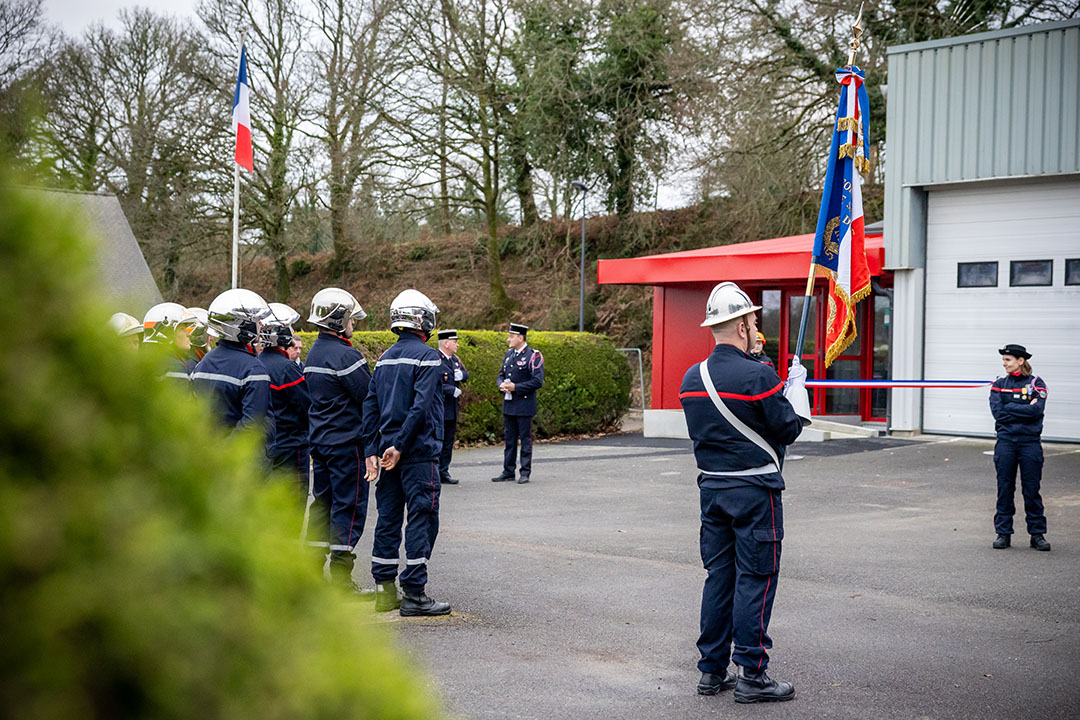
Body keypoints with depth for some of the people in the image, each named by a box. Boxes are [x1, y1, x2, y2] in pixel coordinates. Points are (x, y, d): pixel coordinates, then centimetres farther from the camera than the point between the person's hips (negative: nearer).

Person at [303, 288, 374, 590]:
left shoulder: (314, 353, 12)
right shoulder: (345, 355, -17)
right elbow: (371, 397, -16)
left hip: (319, 440, 9)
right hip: (346, 442, -9)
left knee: (324, 502, 14)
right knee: (349, 507, -3)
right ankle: (341, 579, -2)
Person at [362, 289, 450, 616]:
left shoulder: (384, 359, 13)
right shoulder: (427, 356, -9)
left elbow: (370, 406, 10)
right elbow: (421, 406, -18)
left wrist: (373, 450, 9)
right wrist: (400, 446, -15)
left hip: (388, 451, 7)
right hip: (419, 453, -7)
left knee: (388, 517, 11)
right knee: (421, 518, -4)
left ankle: (384, 590, 15)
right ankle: (414, 593, -4)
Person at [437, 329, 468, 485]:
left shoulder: (454, 359, 14)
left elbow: (466, 375, 15)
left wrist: (461, 374, -7)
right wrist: (453, 391, -19)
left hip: (452, 409, 8)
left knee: (448, 442, 11)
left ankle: (444, 472, 17)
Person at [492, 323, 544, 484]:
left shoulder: (534, 356, -11)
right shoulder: (509, 354, 12)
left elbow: (538, 382, -16)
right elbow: (501, 374, 20)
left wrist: (515, 387, -19)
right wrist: (501, 385, -4)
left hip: (524, 406, -7)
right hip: (508, 404, 7)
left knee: (525, 439, 0)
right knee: (509, 439, 11)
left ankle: (525, 473, 7)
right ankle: (508, 472, 18)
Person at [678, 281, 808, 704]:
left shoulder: (692, 378, 5)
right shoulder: (758, 376, -17)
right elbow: (788, 429, -10)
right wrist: (797, 387, 6)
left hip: (711, 489, 7)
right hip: (754, 490, -7)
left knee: (718, 577, 13)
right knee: (754, 580, 0)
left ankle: (712, 671, 18)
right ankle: (751, 676, 3)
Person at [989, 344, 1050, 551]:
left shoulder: (1036, 384, 2)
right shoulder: (999, 385, 8)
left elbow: (1037, 410, -13)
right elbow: (997, 412, -6)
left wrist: (1009, 408, -11)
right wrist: (1025, 409, -9)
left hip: (1030, 442, -2)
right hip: (1006, 441, 2)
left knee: (1032, 490, 1)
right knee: (1005, 489, 3)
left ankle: (1037, 534, 10)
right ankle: (1003, 533, 11)